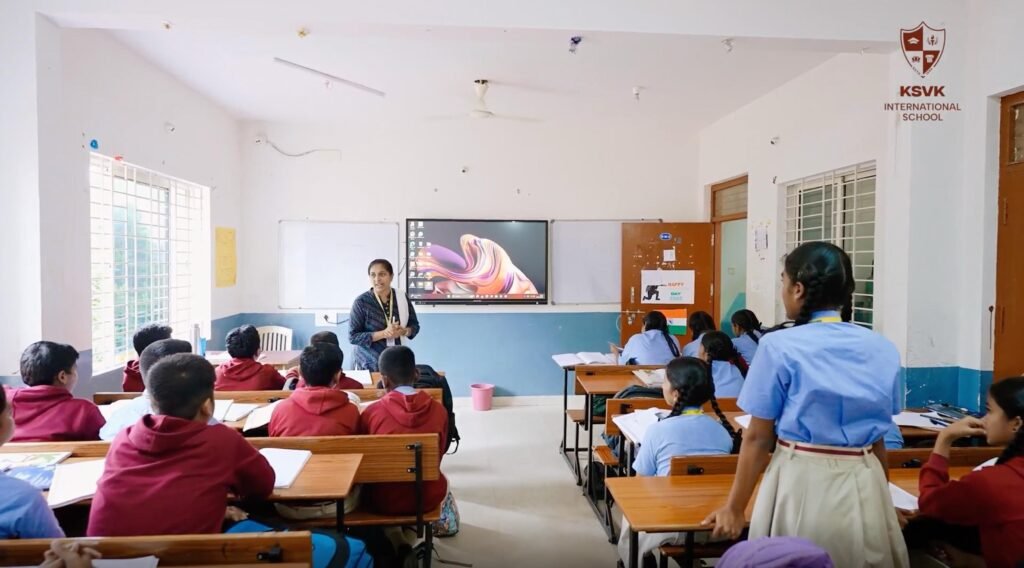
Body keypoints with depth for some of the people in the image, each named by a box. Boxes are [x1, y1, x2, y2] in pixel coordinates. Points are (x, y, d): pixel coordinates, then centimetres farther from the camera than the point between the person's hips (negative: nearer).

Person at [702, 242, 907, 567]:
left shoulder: (780, 347, -12)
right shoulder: (883, 351, 2)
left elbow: (758, 438, -9)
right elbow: (878, 439, 9)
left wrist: (734, 509, 1)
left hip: (802, 485, -4)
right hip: (864, 487, 4)